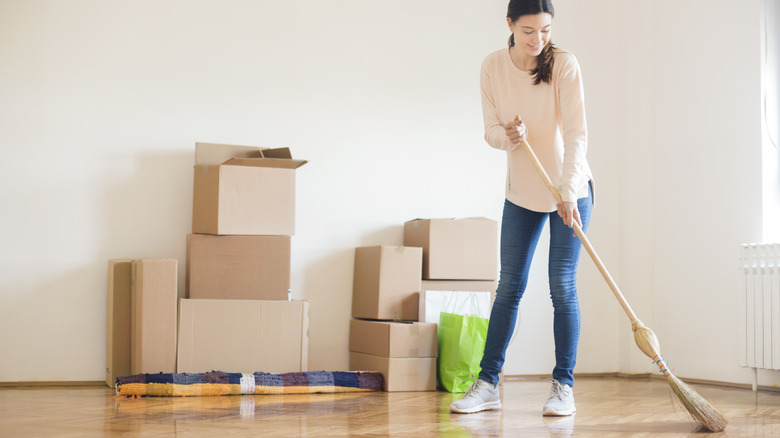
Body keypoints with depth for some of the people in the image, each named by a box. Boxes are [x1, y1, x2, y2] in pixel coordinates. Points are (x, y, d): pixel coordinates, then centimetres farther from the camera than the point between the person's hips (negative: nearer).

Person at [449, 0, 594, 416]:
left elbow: (576, 132, -21)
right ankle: (487, 384, 10)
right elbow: (491, 129, 0)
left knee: (562, 287, -4)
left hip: (570, 189, -3)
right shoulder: (493, 66, -4)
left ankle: (563, 386, 6)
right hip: (521, 191, 4)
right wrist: (507, 136, -24)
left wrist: (568, 191, -31)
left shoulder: (563, 63, -16)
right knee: (509, 285, 5)